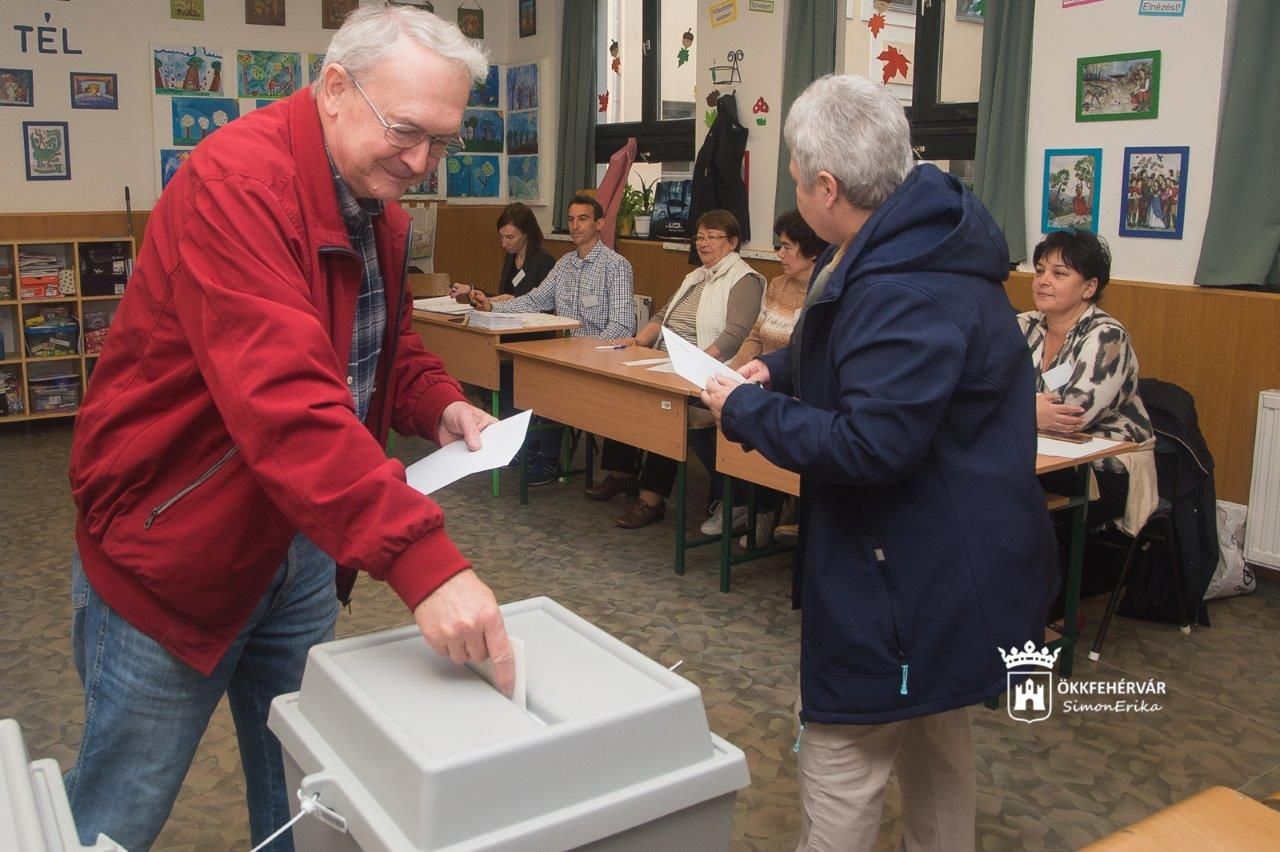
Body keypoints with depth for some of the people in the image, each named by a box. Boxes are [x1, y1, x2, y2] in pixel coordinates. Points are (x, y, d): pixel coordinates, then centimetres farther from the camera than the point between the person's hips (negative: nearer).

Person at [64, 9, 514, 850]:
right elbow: (283, 397, -38)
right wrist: (423, 557, -45)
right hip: (170, 541, -7)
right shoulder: (236, 180, -25)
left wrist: (440, 406, -5)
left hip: (302, 542, 8)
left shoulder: (380, 206, 2)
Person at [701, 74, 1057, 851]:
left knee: (841, 765, 2)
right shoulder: (919, 245, 6)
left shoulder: (907, 291, -28)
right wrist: (781, 370, 6)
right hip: (945, 555, 11)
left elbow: (870, 444, -30)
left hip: (917, 573, -11)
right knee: (937, 739, 26)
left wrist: (745, 410, -18)